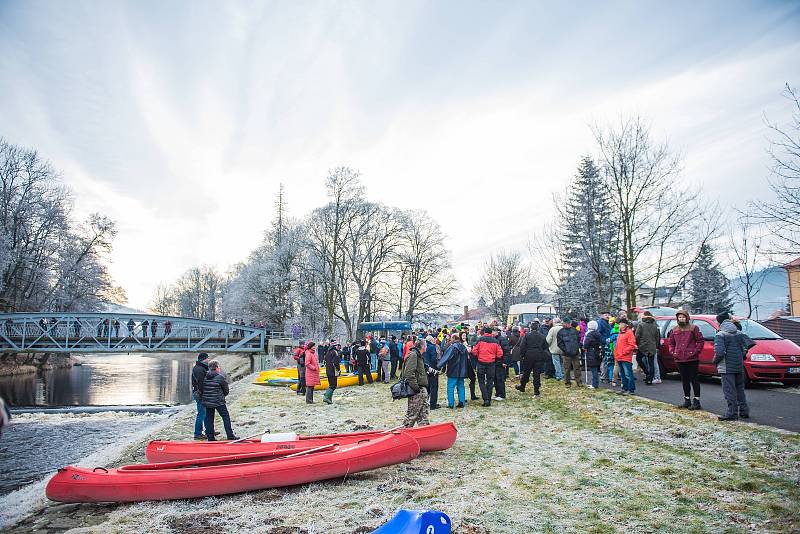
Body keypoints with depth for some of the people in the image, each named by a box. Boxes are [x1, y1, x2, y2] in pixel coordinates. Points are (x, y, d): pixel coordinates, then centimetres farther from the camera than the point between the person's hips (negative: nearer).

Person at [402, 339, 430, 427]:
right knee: (412, 413, -3)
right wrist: (416, 388, -22)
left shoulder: (418, 355, 17)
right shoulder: (413, 355, -15)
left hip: (422, 389, 10)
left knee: (423, 413, 13)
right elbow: (409, 373, -23)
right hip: (416, 391, -10)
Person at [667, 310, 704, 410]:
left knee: (694, 379, -1)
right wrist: (672, 352, 5)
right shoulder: (674, 330, 11)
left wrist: (696, 351, -11)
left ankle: (696, 401, 3)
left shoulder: (693, 328, -1)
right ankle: (687, 400, 21)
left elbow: (700, 340, -2)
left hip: (692, 359, -5)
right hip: (679, 359, 5)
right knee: (684, 380, 12)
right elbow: (670, 342, 19)